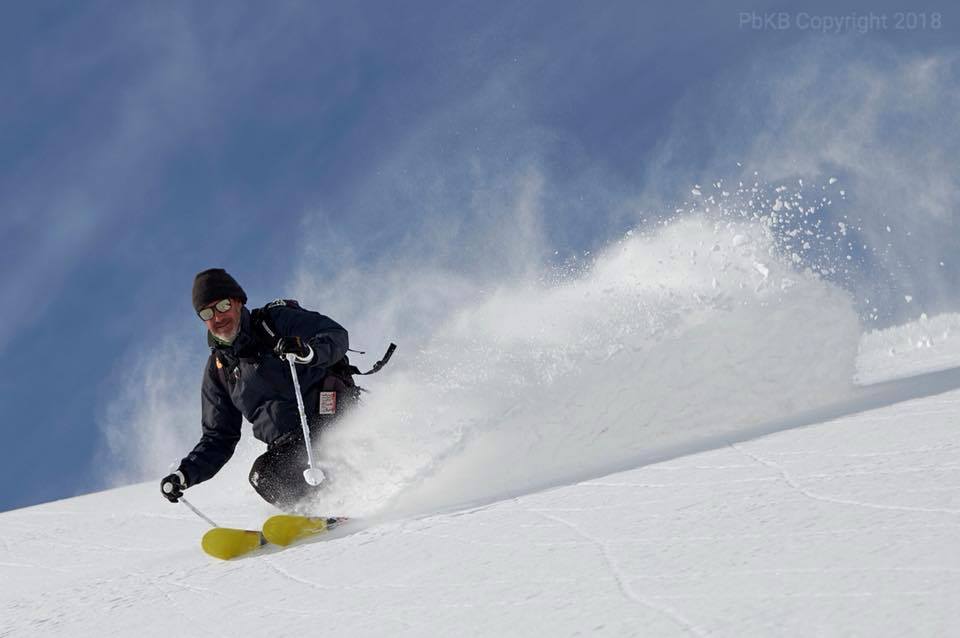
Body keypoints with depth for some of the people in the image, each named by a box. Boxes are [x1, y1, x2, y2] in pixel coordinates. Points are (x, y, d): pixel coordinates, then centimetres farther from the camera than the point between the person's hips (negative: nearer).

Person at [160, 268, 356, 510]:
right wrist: (184, 475, 7)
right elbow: (218, 438, 21)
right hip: (288, 443, 6)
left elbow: (337, 335, -8)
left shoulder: (277, 321, 4)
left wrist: (308, 351, -29)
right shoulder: (219, 368, 18)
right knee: (263, 476, -25)